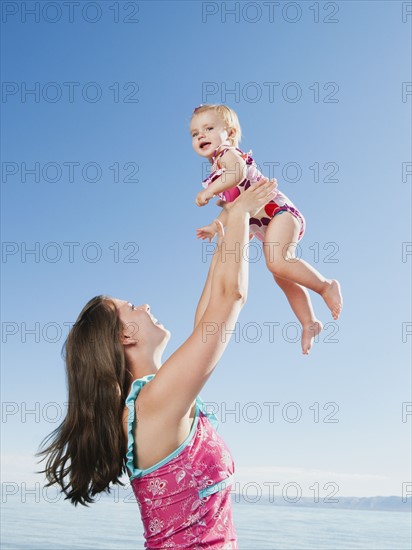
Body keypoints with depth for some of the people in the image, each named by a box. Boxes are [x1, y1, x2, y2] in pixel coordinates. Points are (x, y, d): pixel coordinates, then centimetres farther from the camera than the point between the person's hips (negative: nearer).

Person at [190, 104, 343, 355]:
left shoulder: (228, 154, -7)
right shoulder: (217, 173, 20)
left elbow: (237, 173, -32)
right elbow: (231, 206, 30)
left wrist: (209, 191, -31)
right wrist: (215, 227, 26)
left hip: (278, 211, -10)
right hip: (265, 225, 10)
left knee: (277, 262, -31)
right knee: (283, 277, 13)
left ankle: (326, 286, -13)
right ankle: (309, 323, 25)